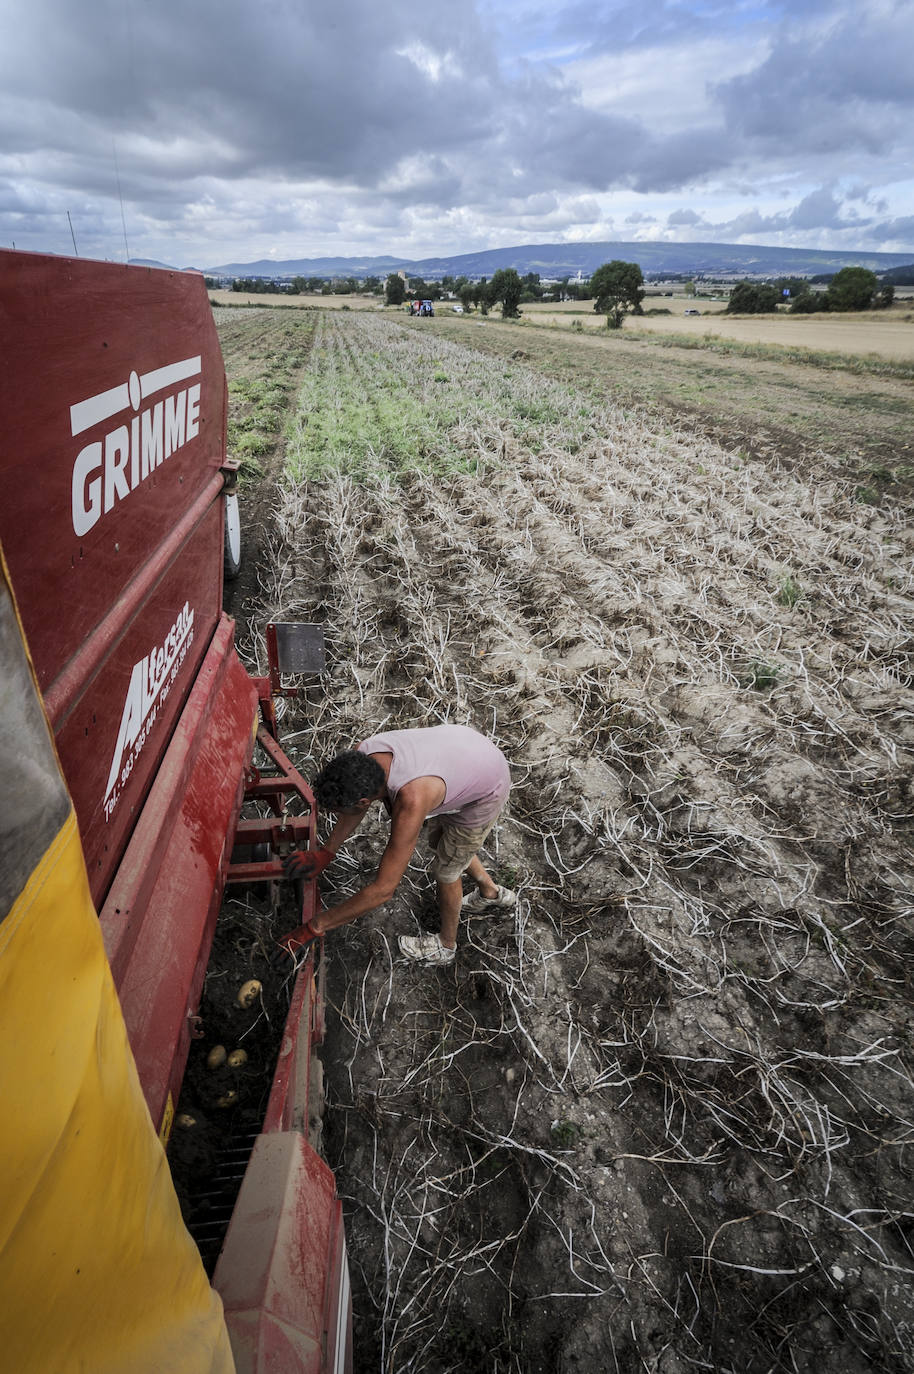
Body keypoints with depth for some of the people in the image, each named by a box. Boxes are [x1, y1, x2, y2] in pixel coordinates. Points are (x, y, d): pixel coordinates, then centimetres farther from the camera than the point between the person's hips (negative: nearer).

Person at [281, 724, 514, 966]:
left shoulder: (411, 802, -44)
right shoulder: (360, 756, -24)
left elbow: (382, 889, -37)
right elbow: (356, 809, 0)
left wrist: (313, 928, -29)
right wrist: (324, 854, -9)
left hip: (487, 790, -7)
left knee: (446, 867, 10)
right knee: (439, 841, 27)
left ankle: (446, 945, 37)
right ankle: (492, 893, 51)